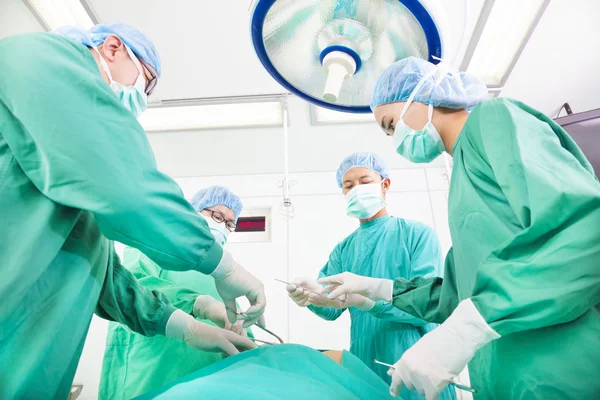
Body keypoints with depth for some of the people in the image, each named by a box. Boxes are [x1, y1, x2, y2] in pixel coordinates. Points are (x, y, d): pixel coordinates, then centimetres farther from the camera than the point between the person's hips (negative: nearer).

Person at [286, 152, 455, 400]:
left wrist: (365, 298, -31)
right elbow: (332, 309, -1)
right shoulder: (342, 250, 8)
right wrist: (313, 296, -24)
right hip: (365, 365, 4)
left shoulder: (418, 234, -6)